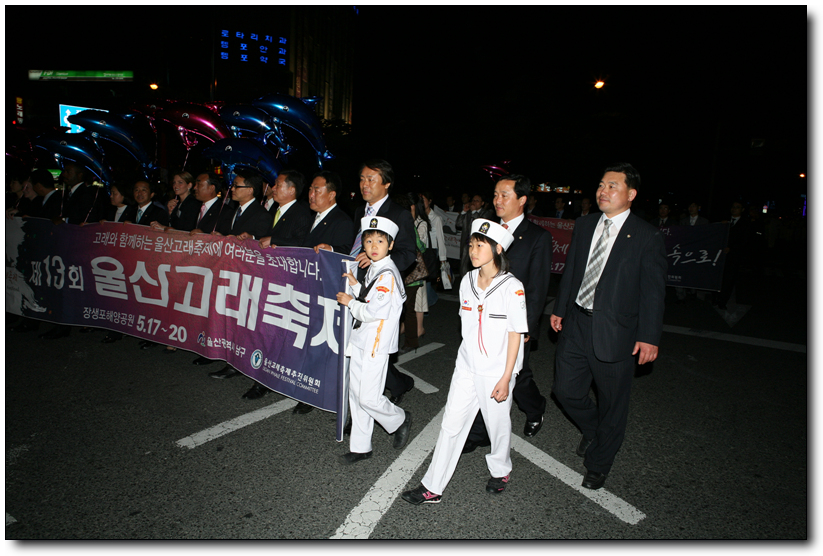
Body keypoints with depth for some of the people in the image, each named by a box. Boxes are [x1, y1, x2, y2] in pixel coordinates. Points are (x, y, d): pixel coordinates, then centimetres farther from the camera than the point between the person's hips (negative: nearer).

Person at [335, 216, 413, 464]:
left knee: (368, 398, -5)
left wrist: (350, 302, -9)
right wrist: (355, 284, 4)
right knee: (356, 394, 13)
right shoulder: (373, 269, 12)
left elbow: (373, 312, -23)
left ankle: (400, 420, 24)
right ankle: (360, 447, 26)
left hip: (376, 344, -9)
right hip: (362, 340, 9)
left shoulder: (387, 274, -18)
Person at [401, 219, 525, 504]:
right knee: (451, 424, 7)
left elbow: (515, 334, -13)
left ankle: (501, 470, 44)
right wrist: (468, 357, 15)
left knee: (498, 424, 15)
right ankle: (432, 487, 18)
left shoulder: (512, 287, -16)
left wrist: (506, 378, -13)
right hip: (467, 366, 5)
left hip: (496, 372, -4)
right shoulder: (467, 281, 1)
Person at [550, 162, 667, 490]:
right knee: (566, 390, 11)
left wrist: (649, 336, -11)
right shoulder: (584, 226, 6)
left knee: (612, 404, 10)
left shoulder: (647, 237, -9)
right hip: (576, 324, 5)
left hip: (615, 332, -4)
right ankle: (592, 430, 43)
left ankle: (598, 465, 33)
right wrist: (560, 309, 14)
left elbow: (653, 291, -8)